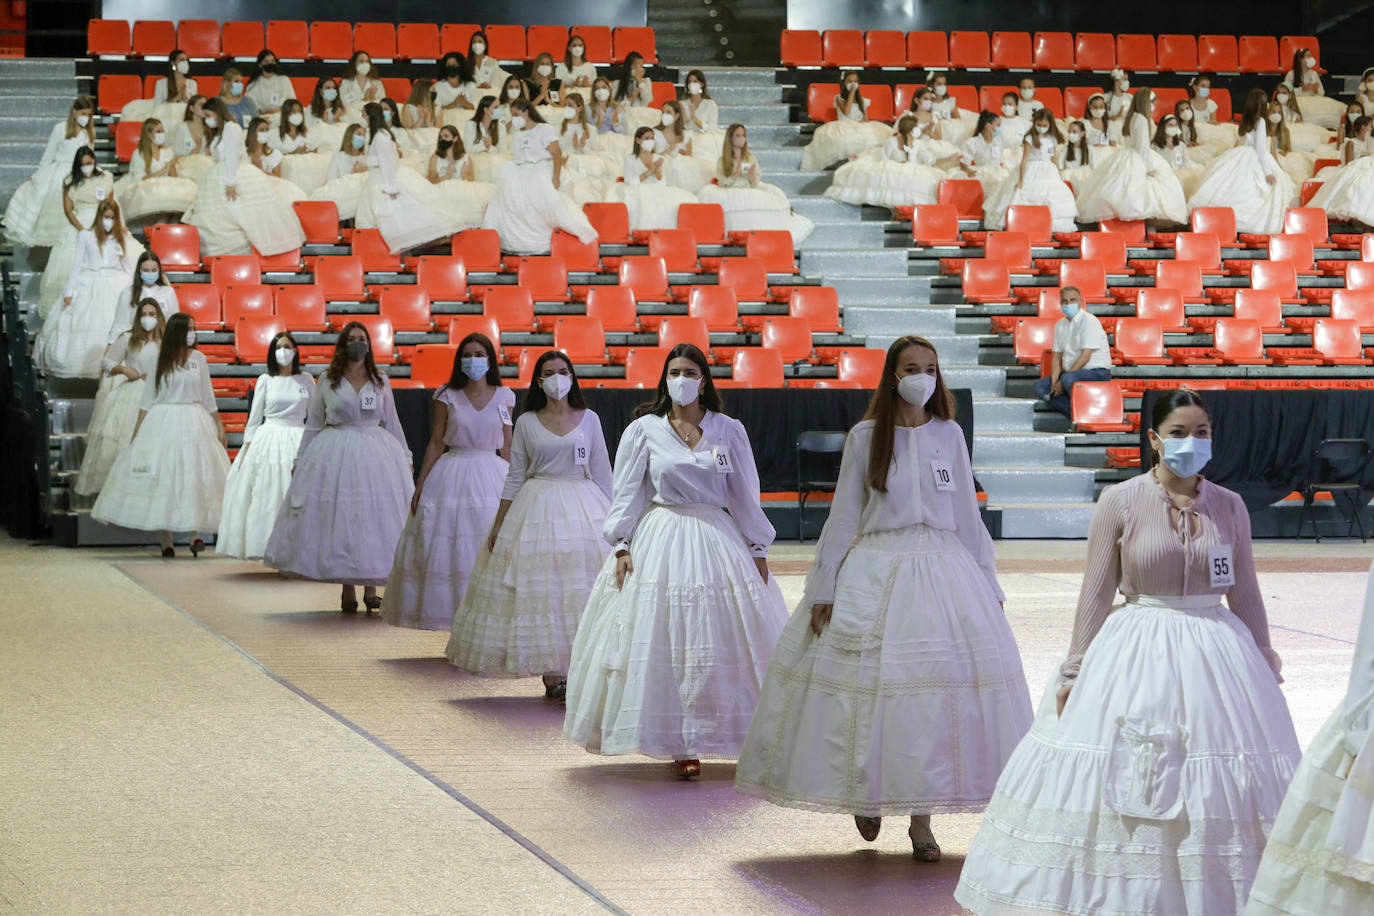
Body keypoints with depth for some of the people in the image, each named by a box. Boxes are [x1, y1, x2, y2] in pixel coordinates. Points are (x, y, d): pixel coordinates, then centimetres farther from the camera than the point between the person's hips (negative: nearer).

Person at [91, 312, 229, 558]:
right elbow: (149, 395, 6)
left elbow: (207, 396, 11)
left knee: (194, 477, -7)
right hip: (163, 422, -1)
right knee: (164, 476, -2)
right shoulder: (162, 360, 4)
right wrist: (138, 427, 2)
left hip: (193, 422, 1)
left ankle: (195, 535, -8)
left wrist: (218, 424, 9)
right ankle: (166, 541, 3)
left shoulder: (198, 358, 6)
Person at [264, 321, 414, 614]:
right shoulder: (326, 381, 4)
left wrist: (406, 458, 15)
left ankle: (370, 586, 6)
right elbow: (313, 425, 10)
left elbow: (392, 423, 15)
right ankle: (347, 589, 8)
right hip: (336, 455, -1)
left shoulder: (381, 381, 7)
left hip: (376, 454, 1)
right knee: (339, 517, -2)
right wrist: (299, 461, 9)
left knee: (375, 518, -3)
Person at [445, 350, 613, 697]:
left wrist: (610, 516, 4)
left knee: (583, 588, -5)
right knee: (541, 589, -4)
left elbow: (602, 472, 9)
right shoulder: (527, 422, 6)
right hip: (538, 508, 0)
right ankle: (552, 673, 0)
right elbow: (515, 476, 8)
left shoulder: (589, 419, 7)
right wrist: (499, 522, 4)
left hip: (583, 506, 0)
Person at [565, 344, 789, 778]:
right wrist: (622, 545, -7)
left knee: (718, 641, -1)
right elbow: (626, 493, 2)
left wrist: (758, 548, 7)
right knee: (661, 641, -4)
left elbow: (745, 495, 10)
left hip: (717, 540, 2)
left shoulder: (729, 431, 7)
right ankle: (680, 745, 0)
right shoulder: (643, 430, 2)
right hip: (659, 542, -2)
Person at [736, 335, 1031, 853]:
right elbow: (843, 515, 5)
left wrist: (988, 583, 11)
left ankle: (921, 820, 4)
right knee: (868, 682, -4)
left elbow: (968, 515, 13)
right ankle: (865, 793, 21)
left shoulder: (949, 435, 8)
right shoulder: (866, 437, 2)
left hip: (944, 572, 1)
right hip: (875, 572, -1)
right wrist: (823, 587, 2)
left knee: (935, 688, -5)